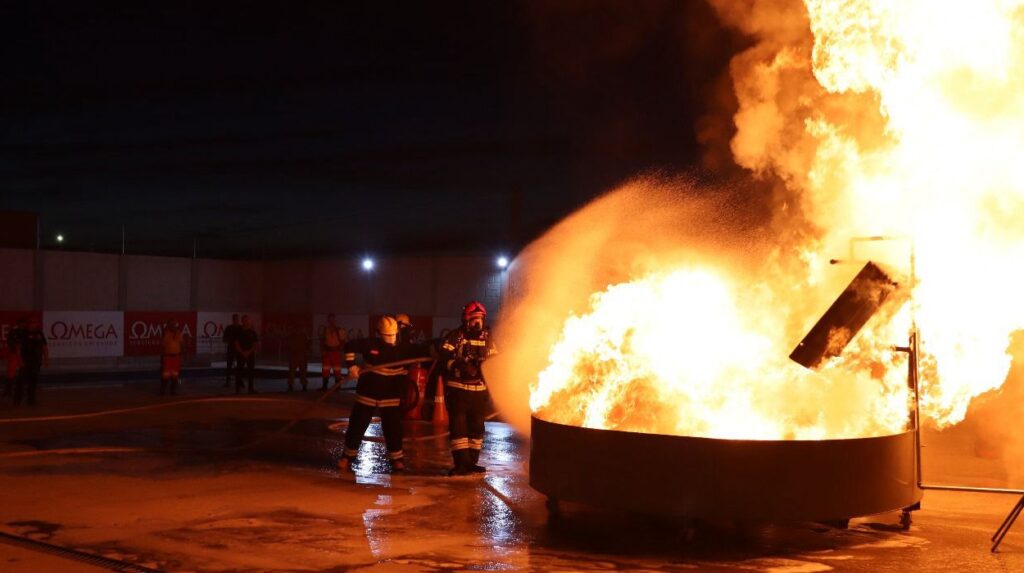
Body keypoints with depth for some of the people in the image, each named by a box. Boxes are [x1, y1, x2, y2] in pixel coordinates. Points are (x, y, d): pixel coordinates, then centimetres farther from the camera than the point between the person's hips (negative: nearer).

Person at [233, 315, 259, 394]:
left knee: (251, 371, 2)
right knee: (239, 371, -4)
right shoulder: (239, 332, 2)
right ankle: (238, 389, -3)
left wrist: (249, 352, -9)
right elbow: (236, 344, -1)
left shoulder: (253, 332, 5)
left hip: (251, 354, 2)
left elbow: (256, 344, 3)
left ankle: (251, 389, 7)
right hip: (241, 354, -1)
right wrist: (243, 352, -12)